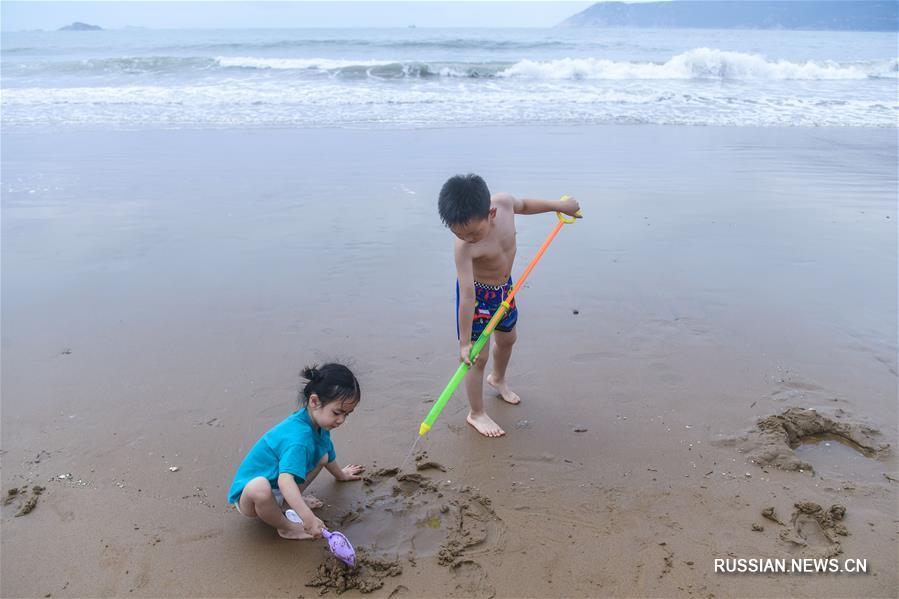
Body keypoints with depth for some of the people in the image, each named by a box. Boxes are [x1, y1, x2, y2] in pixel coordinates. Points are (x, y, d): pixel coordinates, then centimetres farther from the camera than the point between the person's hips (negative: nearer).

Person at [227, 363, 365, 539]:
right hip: (246, 495, -8)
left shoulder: (318, 425, -5)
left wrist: (341, 475, 36)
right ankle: (286, 528, -14)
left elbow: (328, 455, 19)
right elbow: (285, 480, -48)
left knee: (322, 457, 0)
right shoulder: (299, 437, -35)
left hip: (278, 490, 8)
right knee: (259, 487, -42)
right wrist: (309, 519, -52)